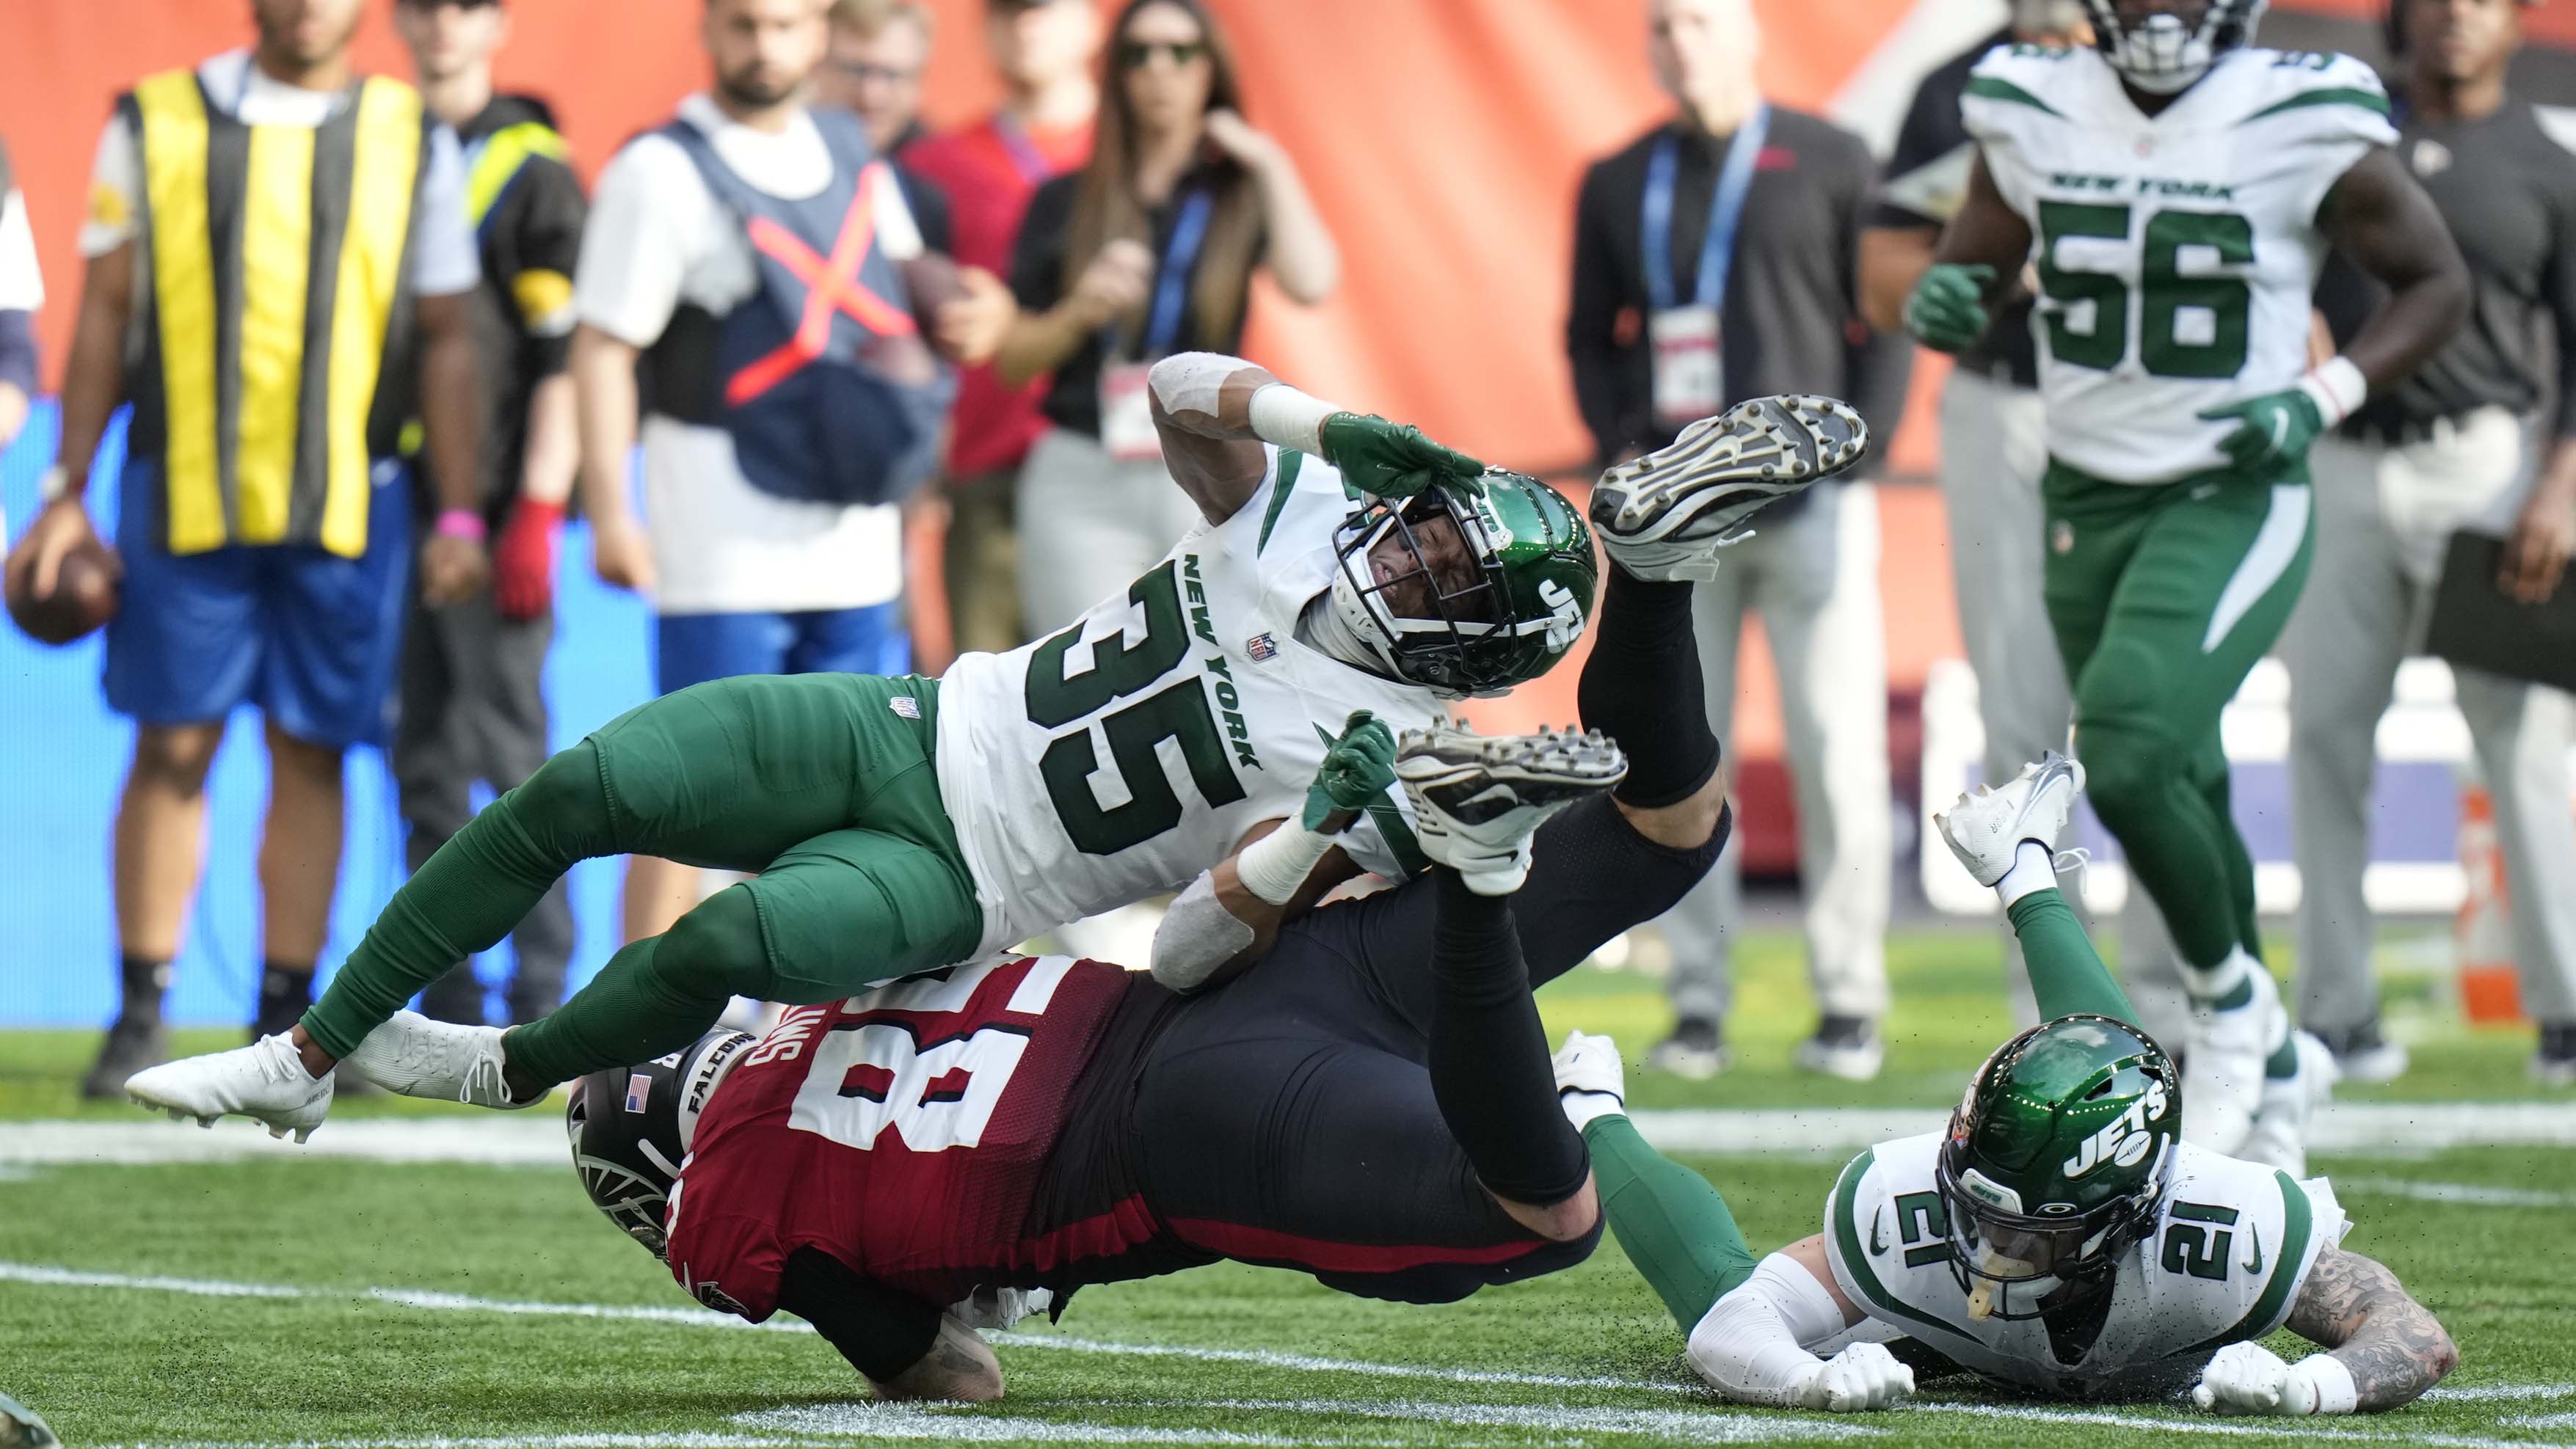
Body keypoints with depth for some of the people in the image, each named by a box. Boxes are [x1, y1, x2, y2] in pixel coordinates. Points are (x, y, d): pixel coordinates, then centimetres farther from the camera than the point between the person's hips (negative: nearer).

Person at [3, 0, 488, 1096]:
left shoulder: (414, 145, 6)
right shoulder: (158, 126, 5)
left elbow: (445, 341, 8)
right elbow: (104, 317, 8)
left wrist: (458, 516, 3)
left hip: (347, 503, 1)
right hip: (181, 498, -1)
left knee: (311, 756, 3)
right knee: (172, 751, -1)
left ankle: (285, 1019, 10)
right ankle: (141, 1016, 5)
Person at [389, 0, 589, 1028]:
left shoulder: (533, 168, -2)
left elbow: (566, 357, -8)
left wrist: (537, 516, -15)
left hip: (492, 508, -5)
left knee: (508, 747, -8)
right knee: (423, 763, 6)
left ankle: (541, 993, -4)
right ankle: (448, 1004, 10)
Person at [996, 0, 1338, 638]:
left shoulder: (1239, 194, 7)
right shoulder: (1065, 203, 9)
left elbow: (1311, 282, -14)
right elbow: (1011, 364, 9)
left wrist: (1271, 166, -6)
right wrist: (1078, 312, -10)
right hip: (1083, 486, 0)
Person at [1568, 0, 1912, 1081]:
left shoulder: (1828, 164, 4)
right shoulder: (1617, 185, 13)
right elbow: (1590, 336, 19)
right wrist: (1619, 452, 3)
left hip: (1807, 494, -3)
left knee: (1837, 749, -5)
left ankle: (1848, 1001, 1)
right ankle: (1697, 1002, 6)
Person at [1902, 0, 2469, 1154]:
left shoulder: (2302, 127, -13)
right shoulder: (2033, 117, -1)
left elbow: (2434, 283, -1)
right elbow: (1970, 276, 12)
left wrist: (2322, 400, -15)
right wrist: (1942, 304, -13)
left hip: (2233, 504, -5)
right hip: (2087, 506, 5)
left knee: (2127, 757, -24)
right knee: (2182, 798, 15)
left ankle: (2229, 1002, 1)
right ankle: (2269, 1063, 35)